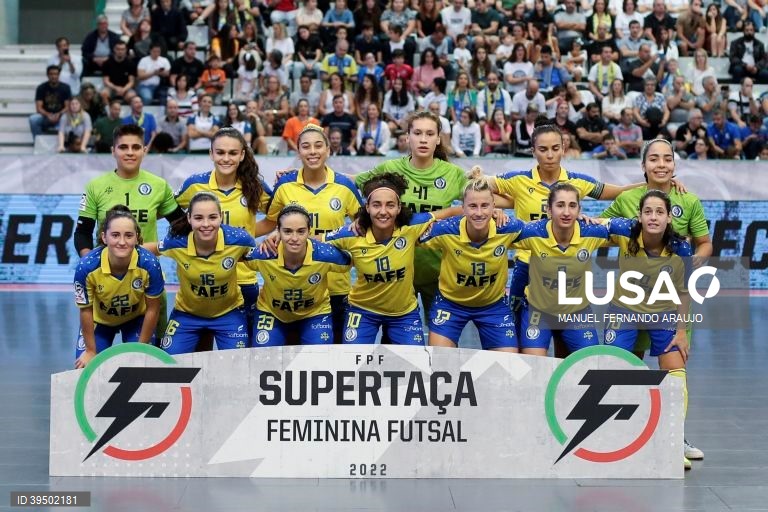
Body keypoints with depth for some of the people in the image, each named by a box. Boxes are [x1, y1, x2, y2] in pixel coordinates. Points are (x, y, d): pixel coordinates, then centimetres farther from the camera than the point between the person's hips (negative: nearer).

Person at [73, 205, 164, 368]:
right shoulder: (87, 267, -35)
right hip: (99, 320, 0)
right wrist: (90, 351, -9)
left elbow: (152, 310, -18)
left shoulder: (149, 264, -35)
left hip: (137, 318, 0)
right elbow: (86, 310, -19)